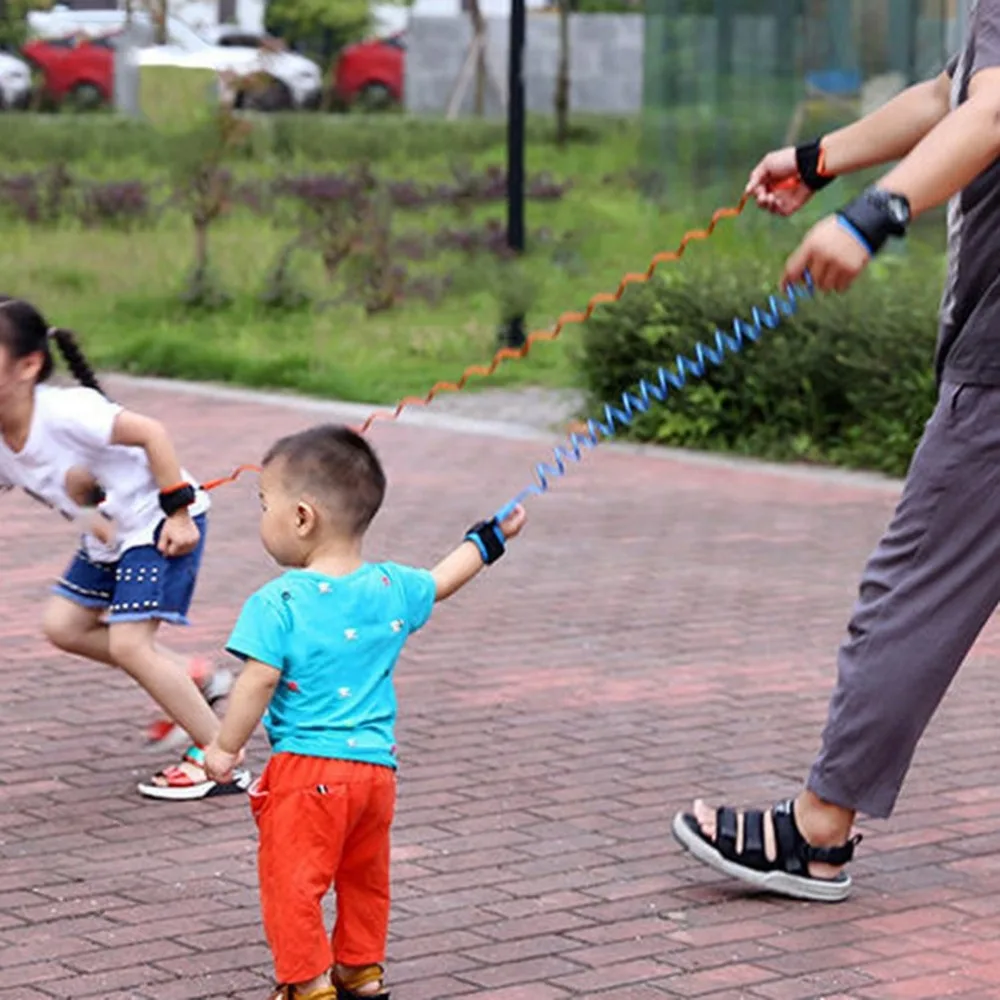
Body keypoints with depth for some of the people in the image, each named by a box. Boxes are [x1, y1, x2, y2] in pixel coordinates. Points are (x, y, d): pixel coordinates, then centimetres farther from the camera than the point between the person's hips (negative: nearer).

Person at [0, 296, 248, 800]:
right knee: (64, 625, 8)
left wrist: (178, 512, -23)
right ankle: (192, 681, 19)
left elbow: (150, 432, -26)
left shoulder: (62, 412, -29)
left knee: (128, 643, -15)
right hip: (109, 532, 9)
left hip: (159, 520, -9)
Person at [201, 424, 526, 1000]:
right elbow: (441, 582, 23)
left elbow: (260, 681, -18)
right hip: (377, 764, 7)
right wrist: (489, 538, 40)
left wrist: (226, 747, -6)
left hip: (306, 768, -7)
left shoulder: (279, 604, -14)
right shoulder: (393, 589, 4)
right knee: (364, 875, 22)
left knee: (292, 880, 1)